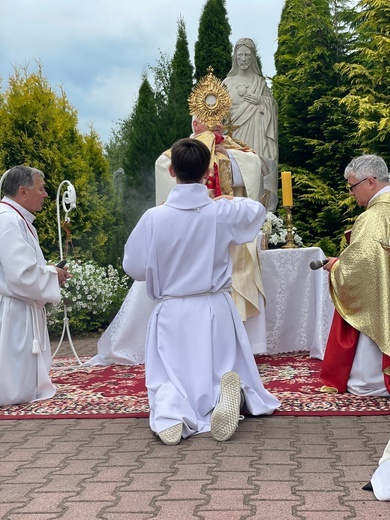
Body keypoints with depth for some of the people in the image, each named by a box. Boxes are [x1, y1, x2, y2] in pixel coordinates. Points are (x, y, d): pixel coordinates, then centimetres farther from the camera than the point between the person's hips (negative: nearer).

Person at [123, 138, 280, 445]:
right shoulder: (224, 212, -8)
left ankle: (171, 410, -23)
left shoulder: (154, 217, -13)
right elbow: (258, 210, 14)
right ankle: (228, 394, -21)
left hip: (172, 313, -1)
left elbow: (134, 267, -4)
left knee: (169, 381, 14)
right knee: (226, 373, 18)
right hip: (216, 310, 1)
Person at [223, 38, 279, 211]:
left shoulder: (260, 82, 11)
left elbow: (273, 104, 13)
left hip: (255, 134, 0)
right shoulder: (228, 82, 9)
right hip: (235, 133, 0)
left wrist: (261, 100, -5)